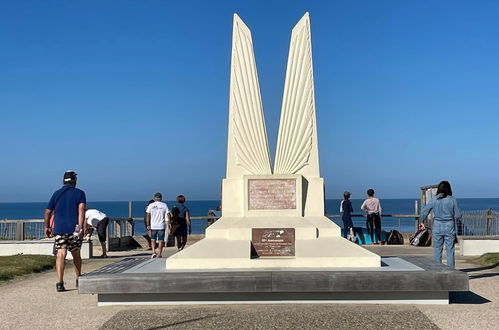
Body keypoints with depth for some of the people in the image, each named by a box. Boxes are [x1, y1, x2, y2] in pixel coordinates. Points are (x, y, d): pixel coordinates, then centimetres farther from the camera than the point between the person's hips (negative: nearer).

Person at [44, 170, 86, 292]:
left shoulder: (56, 194, 13)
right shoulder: (79, 193, 4)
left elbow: (47, 212, 12)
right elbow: (81, 209, -12)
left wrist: (47, 227, 23)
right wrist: (80, 226, -17)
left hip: (59, 229, 1)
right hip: (74, 229, -1)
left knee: (60, 255, -5)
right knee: (76, 254, 14)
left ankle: (59, 283, -18)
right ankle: (79, 280, 26)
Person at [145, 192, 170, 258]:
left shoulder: (150, 205, 1)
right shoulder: (164, 205, 0)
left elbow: (147, 216, -2)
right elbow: (168, 216, -2)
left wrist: (148, 225, 1)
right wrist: (168, 224, 5)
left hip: (153, 226, 1)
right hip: (161, 226, -1)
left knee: (152, 239, 14)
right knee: (161, 240, 5)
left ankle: (154, 252, 0)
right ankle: (159, 254, 4)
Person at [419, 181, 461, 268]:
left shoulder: (433, 199, -2)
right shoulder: (452, 200, -5)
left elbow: (424, 212, 1)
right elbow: (458, 215, -3)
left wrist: (421, 222, 17)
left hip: (437, 226, 1)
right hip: (449, 226, -1)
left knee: (437, 249, 9)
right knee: (450, 250, 6)